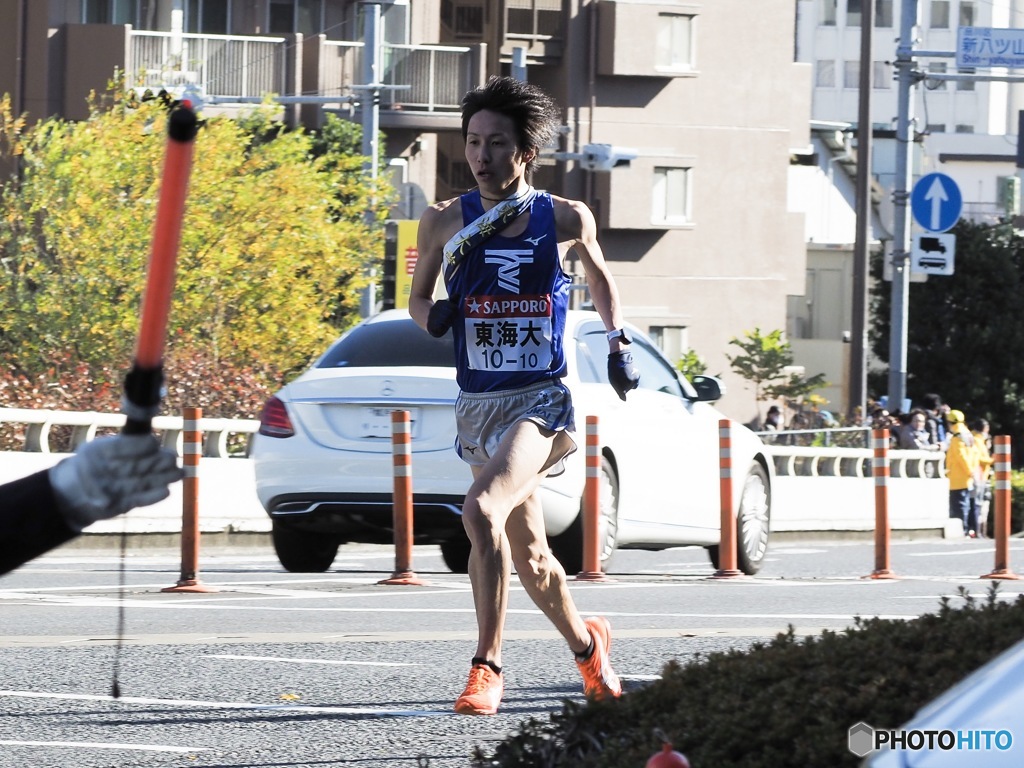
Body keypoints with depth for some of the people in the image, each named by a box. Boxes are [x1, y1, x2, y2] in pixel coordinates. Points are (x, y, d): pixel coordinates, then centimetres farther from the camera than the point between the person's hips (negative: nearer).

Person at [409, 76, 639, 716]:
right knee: (529, 555, 15)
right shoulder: (444, 223, 2)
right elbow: (418, 298, 16)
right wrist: (431, 315, -6)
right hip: (478, 405, 4)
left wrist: (619, 343, 8)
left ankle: (488, 669, -23)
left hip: (542, 400, -4)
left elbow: (601, 279, 19)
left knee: (482, 510, -29)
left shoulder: (566, 219, -1)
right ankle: (587, 645, 43)